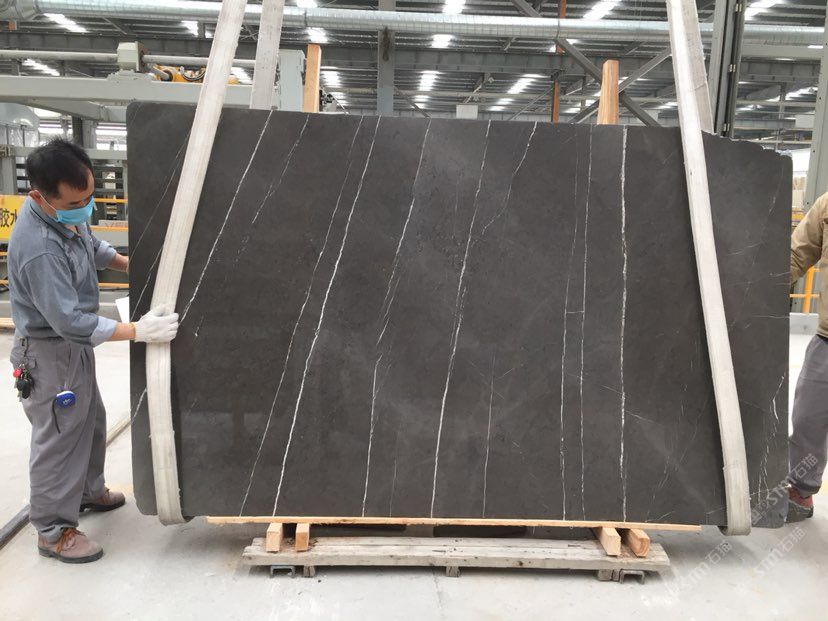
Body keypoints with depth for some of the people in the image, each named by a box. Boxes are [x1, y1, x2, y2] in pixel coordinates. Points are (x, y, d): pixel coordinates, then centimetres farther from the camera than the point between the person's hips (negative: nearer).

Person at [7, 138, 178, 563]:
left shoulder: (65, 213, -6)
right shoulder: (39, 248, -34)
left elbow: (92, 246, 16)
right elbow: (69, 321, -33)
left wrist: (128, 264, 3)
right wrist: (137, 331, -32)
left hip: (73, 345, 10)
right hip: (49, 353, -9)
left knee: (91, 421, 24)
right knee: (58, 440, 5)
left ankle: (88, 492, 45)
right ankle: (53, 531, 23)